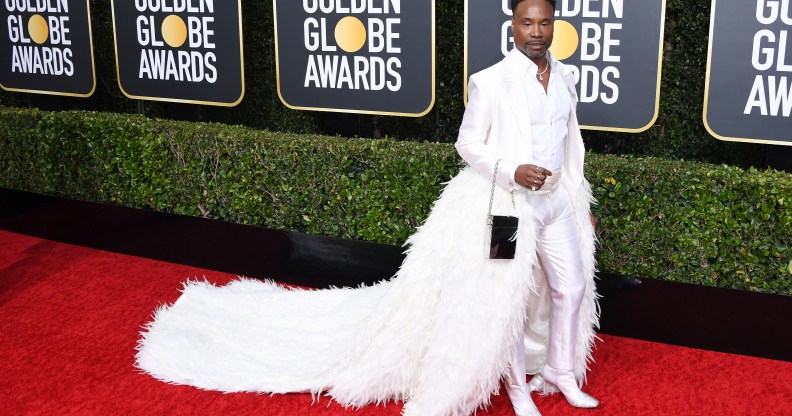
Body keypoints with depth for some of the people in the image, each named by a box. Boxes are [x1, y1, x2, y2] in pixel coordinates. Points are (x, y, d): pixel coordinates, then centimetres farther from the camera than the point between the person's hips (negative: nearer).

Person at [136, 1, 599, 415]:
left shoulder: (565, 76, 4)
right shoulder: (491, 81, -17)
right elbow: (468, 144, -10)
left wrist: (582, 202, 17)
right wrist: (513, 171, -27)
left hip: (556, 199, 7)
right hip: (508, 203, -7)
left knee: (572, 286, 16)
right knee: (504, 298, 2)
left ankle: (559, 372, 39)